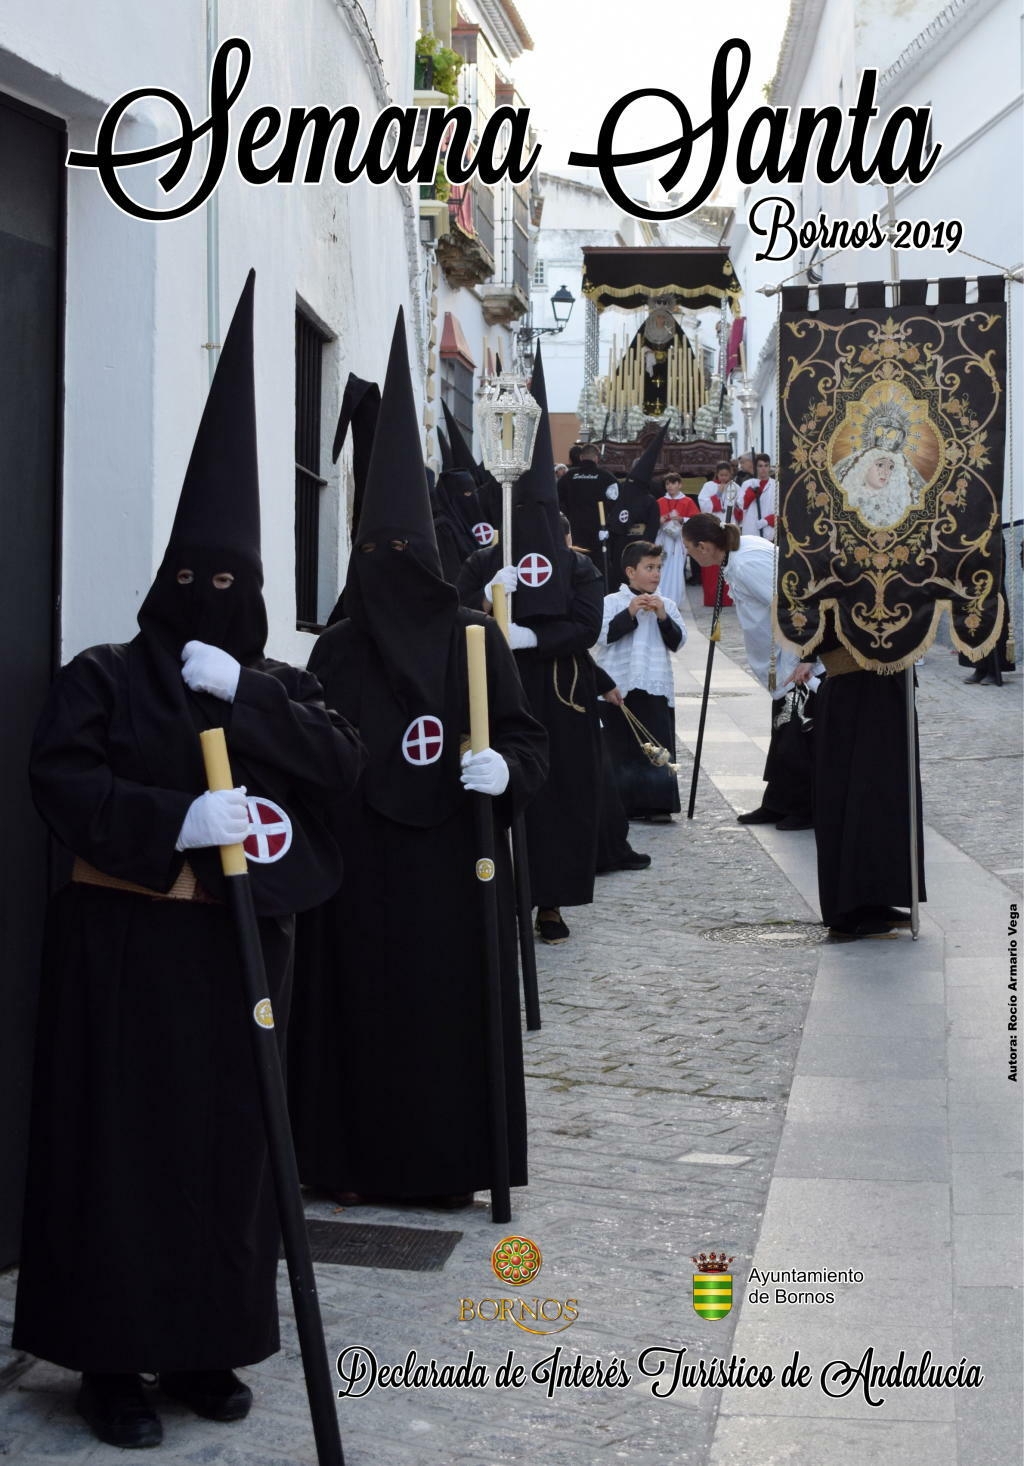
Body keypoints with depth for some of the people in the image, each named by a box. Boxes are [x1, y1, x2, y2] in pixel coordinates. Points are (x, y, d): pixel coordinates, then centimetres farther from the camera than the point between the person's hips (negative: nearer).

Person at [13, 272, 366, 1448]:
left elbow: (342, 763, -6)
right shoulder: (103, 677, 0)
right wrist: (176, 819, -26)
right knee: (123, 1141, 1)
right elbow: (60, 779, -14)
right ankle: (110, 1357, 12)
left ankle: (204, 1344, 21)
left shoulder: (274, 685, 10)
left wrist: (243, 694, -17)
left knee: (229, 1140, 8)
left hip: (240, 942, 4)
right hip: (127, 939, -3)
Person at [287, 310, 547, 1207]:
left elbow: (526, 739, 0)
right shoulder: (336, 650, 7)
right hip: (358, 864, 2)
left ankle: (447, 1161, 15)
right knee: (359, 999, 4)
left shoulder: (474, 637, 0)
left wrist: (504, 768, -21)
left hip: (449, 862, -2)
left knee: (450, 1001, 2)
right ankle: (360, 1158, 16)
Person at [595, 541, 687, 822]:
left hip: (656, 687, 2)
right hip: (619, 687, -2)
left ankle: (658, 804, 0)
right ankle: (626, 804, 9)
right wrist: (630, 613, -16)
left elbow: (677, 641, 4)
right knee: (622, 746, 2)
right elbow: (604, 635, -10)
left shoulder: (667, 605, 12)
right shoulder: (612, 602, 3)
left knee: (658, 746, -3)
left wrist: (663, 617, -10)